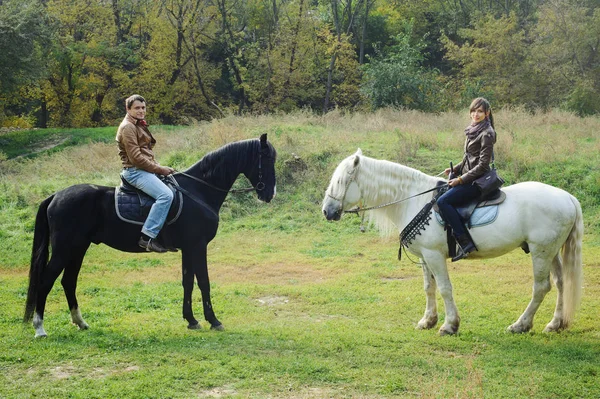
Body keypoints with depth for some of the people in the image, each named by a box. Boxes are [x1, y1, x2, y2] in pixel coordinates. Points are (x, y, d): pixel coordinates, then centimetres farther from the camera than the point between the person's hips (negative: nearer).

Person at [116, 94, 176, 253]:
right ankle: (147, 237, -31)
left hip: (146, 170, 11)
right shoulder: (128, 127, -11)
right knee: (165, 194, -28)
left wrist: (161, 168, 8)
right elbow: (135, 157, -19)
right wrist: (159, 169, -14)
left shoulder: (139, 126, 20)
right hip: (135, 171, -11)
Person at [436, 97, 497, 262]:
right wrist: (454, 170, 9)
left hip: (478, 180, -10)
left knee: (443, 201, -22)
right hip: (468, 176, 10)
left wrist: (461, 180, -18)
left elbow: (482, 165, -19)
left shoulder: (486, 134, -14)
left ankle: (465, 241, -23)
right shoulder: (472, 131, 14)